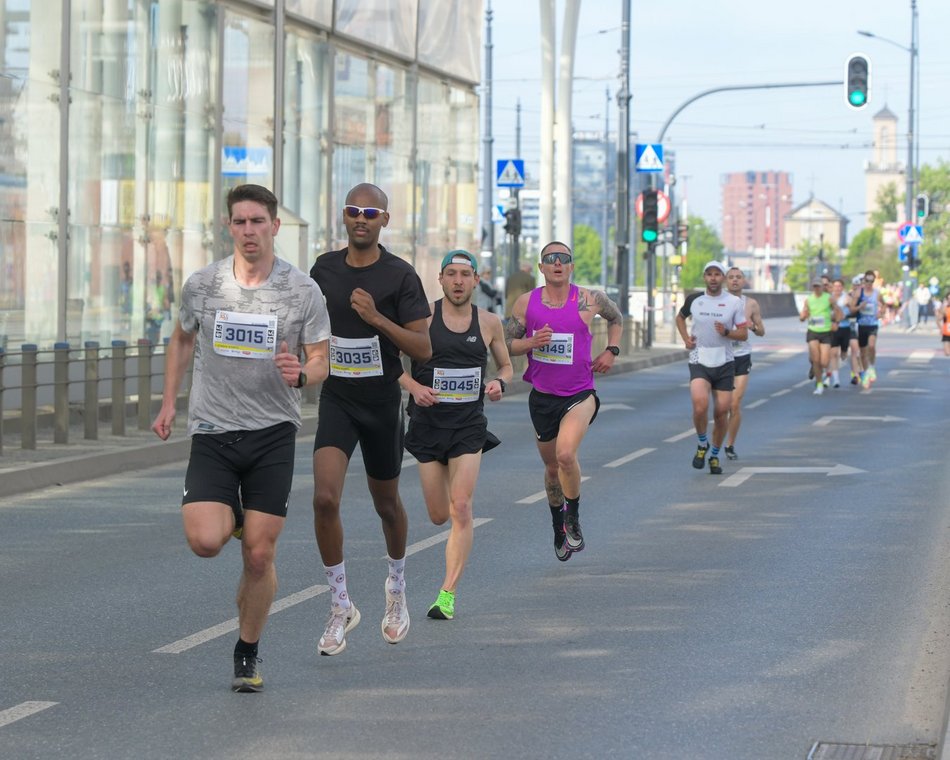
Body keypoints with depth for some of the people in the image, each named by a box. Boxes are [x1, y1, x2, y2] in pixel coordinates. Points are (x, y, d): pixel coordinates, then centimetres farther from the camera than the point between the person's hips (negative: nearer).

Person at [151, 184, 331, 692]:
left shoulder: (302, 291, -4)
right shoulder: (201, 285, 0)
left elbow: (321, 360, 1)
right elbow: (182, 340, 18)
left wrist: (301, 374, -22)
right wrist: (168, 403, 12)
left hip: (273, 433, -1)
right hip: (211, 431, 1)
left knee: (259, 556, -2)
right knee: (204, 542, -17)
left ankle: (247, 654, 19)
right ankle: (232, 516, 21)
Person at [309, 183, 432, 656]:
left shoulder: (400, 276, -8)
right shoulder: (324, 269, 2)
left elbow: (424, 349, -13)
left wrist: (377, 319, -23)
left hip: (382, 402, -1)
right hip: (336, 399, 1)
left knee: (386, 503, 15)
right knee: (325, 498, -18)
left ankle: (397, 588, 43)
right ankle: (341, 607, -6)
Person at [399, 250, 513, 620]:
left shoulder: (489, 322, 2)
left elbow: (506, 365, 16)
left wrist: (499, 382, -7)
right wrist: (414, 387, -17)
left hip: (469, 425, 0)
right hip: (428, 423, 0)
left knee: (461, 509, -13)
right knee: (439, 516, 6)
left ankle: (448, 594, -10)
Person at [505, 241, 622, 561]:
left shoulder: (589, 300, -5)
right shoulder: (526, 303, -2)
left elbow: (616, 318, 16)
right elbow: (506, 344, 3)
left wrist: (611, 351, 4)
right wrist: (531, 342, -16)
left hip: (580, 394, -3)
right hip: (542, 396, 3)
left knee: (565, 454, -26)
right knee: (552, 467, 15)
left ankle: (573, 518, -2)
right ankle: (558, 527, 39)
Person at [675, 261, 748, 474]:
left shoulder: (734, 303, -1)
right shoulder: (693, 299, 2)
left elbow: (744, 334, 2)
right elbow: (680, 317, 22)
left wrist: (727, 332, -18)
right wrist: (685, 338, 5)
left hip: (724, 363, 1)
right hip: (699, 362, -1)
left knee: (722, 411, 2)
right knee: (700, 405, -22)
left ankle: (714, 455, 23)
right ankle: (702, 445, 5)